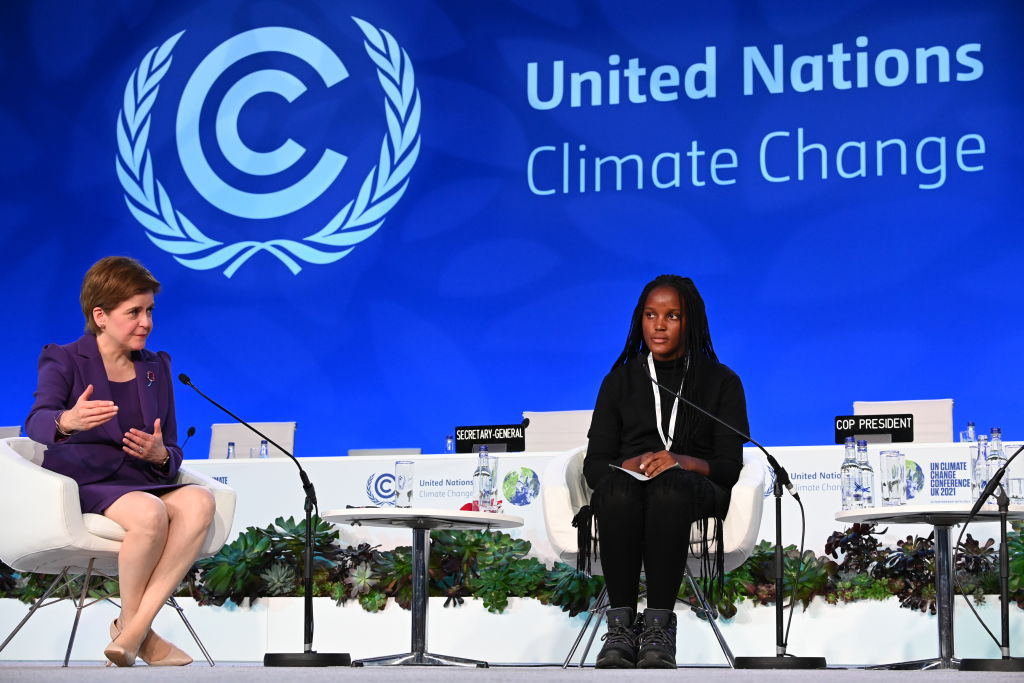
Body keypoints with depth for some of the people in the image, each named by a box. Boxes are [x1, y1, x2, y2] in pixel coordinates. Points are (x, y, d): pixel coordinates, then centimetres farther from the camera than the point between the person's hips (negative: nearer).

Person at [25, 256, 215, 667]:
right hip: (84, 483, -5)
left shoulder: (156, 368, 20)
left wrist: (161, 455, -9)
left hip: (144, 480, 5)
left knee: (199, 501, -30)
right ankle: (134, 627, -14)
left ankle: (132, 631, -31)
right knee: (149, 512, -37)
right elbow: (37, 422, -18)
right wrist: (67, 421, -44)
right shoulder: (64, 362, 4)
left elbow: (172, 454, 18)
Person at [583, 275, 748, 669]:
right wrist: (625, 466, -14)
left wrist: (682, 462, -19)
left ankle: (659, 625, -46)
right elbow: (594, 463, 11)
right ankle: (620, 625, -43)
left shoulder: (721, 382, 14)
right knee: (619, 489, -38)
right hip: (627, 485, 2)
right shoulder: (620, 380, 20)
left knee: (668, 487, -40)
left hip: (696, 491, -2)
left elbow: (730, 466, 2)